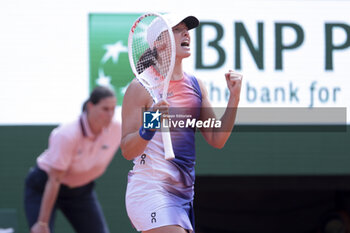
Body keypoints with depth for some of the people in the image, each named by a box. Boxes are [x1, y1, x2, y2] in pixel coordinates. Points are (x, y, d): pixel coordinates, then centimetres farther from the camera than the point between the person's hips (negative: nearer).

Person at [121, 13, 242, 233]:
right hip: (150, 192, -8)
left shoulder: (195, 85, 12)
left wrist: (234, 97, -1)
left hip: (185, 194, 8)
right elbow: (127, 151, -12)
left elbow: (217, 139, 8)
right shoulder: (141, 87, -8)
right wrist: (148, 128, -31)